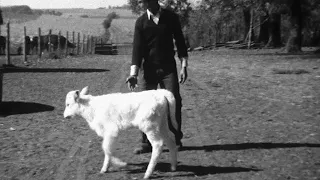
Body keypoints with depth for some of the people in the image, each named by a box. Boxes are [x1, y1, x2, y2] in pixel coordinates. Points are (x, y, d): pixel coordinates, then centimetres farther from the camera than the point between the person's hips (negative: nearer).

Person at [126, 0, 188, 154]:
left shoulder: (171, 17, -1)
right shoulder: (141, 22, -2)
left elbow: (180, 42, 5)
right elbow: (137, 48, -6)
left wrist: (184, 66, -1)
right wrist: (133, 74, -15)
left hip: (169, 68, 0)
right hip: (149, 69, 0)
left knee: (174, 104, -5)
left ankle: (176, 140, 9)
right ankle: (146, 142, 3)